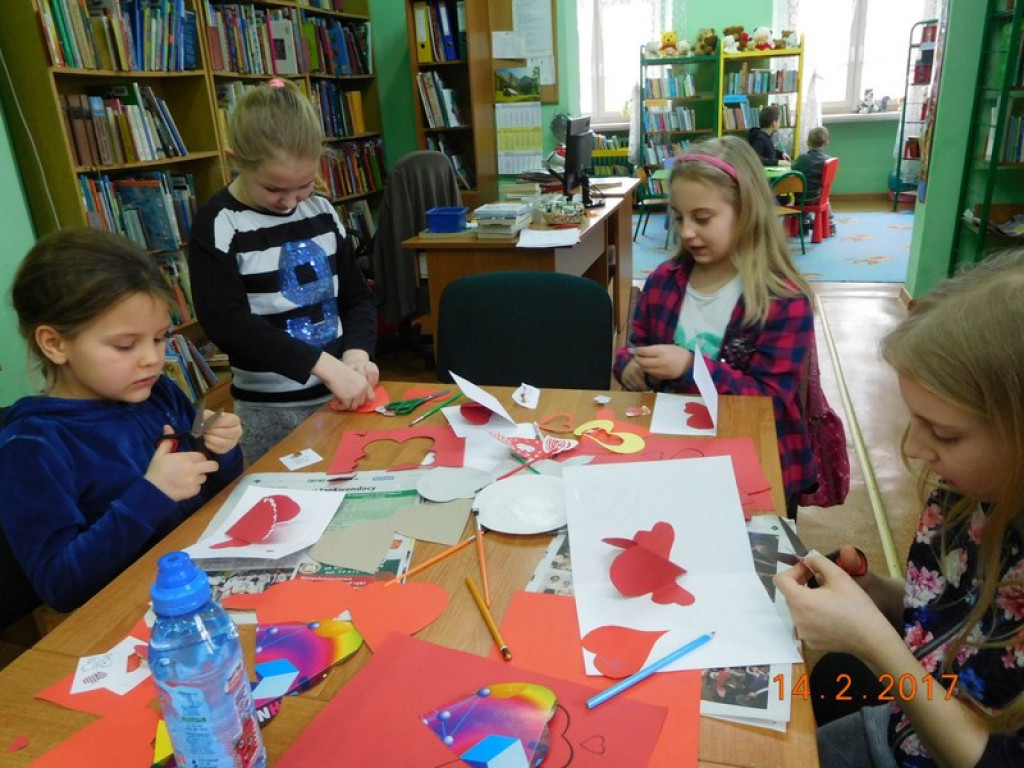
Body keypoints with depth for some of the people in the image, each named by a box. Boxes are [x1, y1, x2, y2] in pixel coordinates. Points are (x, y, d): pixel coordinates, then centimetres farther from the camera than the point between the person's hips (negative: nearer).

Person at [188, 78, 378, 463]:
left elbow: (357, 296, 7)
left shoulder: (322, 212, 4)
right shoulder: (218, 226, -11)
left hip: (342, 395, 5)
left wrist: (357, 352, -13)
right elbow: (229, 324, -20)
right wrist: (325, 365, -28)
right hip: (270, 410, -5)